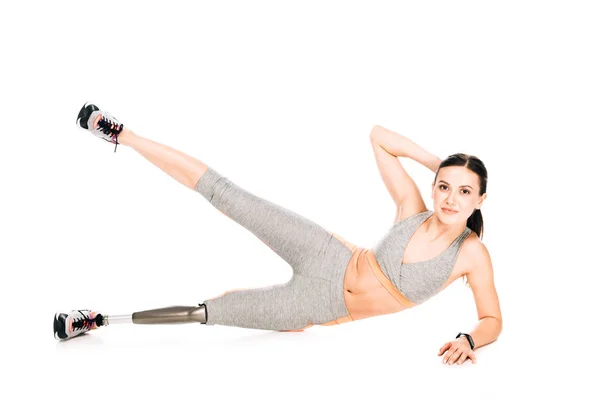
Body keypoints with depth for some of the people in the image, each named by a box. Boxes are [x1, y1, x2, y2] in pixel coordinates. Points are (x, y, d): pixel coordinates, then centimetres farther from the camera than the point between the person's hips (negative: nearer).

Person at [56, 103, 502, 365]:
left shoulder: (473, 255, -14)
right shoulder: (413, 208, -11)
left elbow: (492, 320, -7)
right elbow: (378, 134, -6)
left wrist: (469, 340, -28)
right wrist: (437, 162, -11)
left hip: (328, 308, 0)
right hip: (330, 261, 0)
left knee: (205, 312, 0)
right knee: (224, 193, -12)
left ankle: (98, 318, 15)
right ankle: (121, 134, 1)